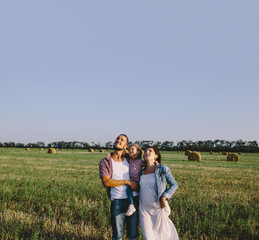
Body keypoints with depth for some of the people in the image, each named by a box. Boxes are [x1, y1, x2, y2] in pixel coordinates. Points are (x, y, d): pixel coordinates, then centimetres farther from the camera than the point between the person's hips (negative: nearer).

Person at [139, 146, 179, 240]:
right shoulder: (142, 172, 9)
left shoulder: (163, 169, -4)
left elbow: (174, 185, -2)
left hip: (158, 207, -4)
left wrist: (164, 197, -15)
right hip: (144, 209, 4)